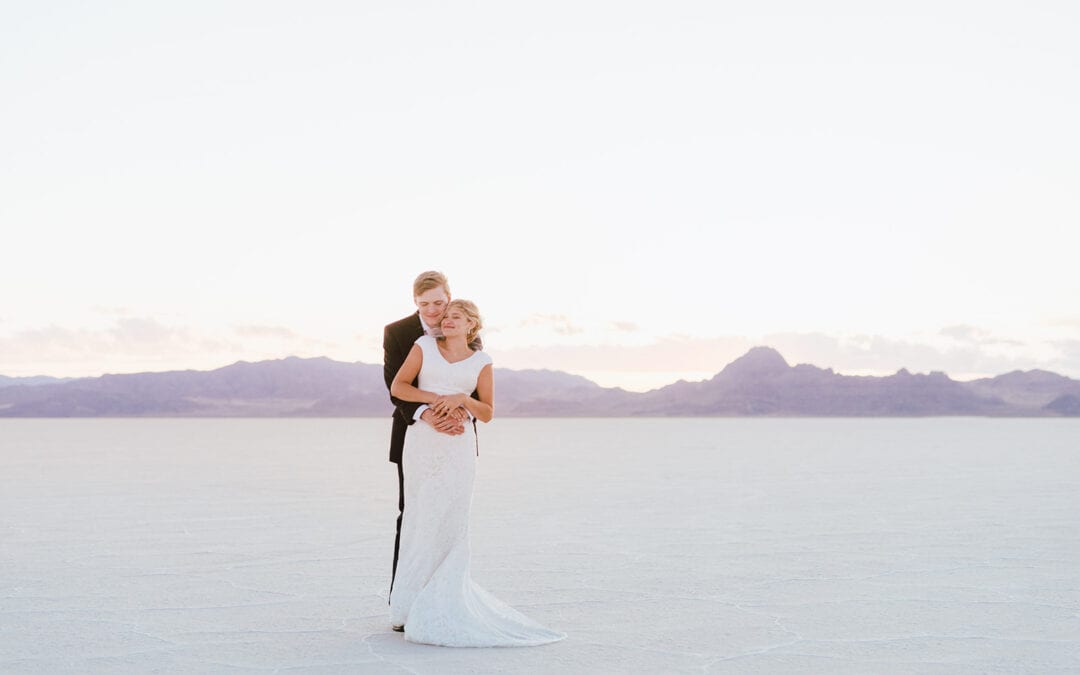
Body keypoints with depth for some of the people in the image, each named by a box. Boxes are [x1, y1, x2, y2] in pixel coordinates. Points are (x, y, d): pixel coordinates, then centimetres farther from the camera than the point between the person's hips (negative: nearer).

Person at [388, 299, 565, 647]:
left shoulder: (480, 362, 5)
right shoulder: (425, 346, 5)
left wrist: (461, 399, -12)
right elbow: (397, 387, 1)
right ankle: (414, 604, 14)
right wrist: (435, 398, -12)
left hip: (458, 448, 0)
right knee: (423, 522, 1)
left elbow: (487, 413, 6)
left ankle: (442, 604, 3)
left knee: (452, 524, -4)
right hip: (422, 442, 0)